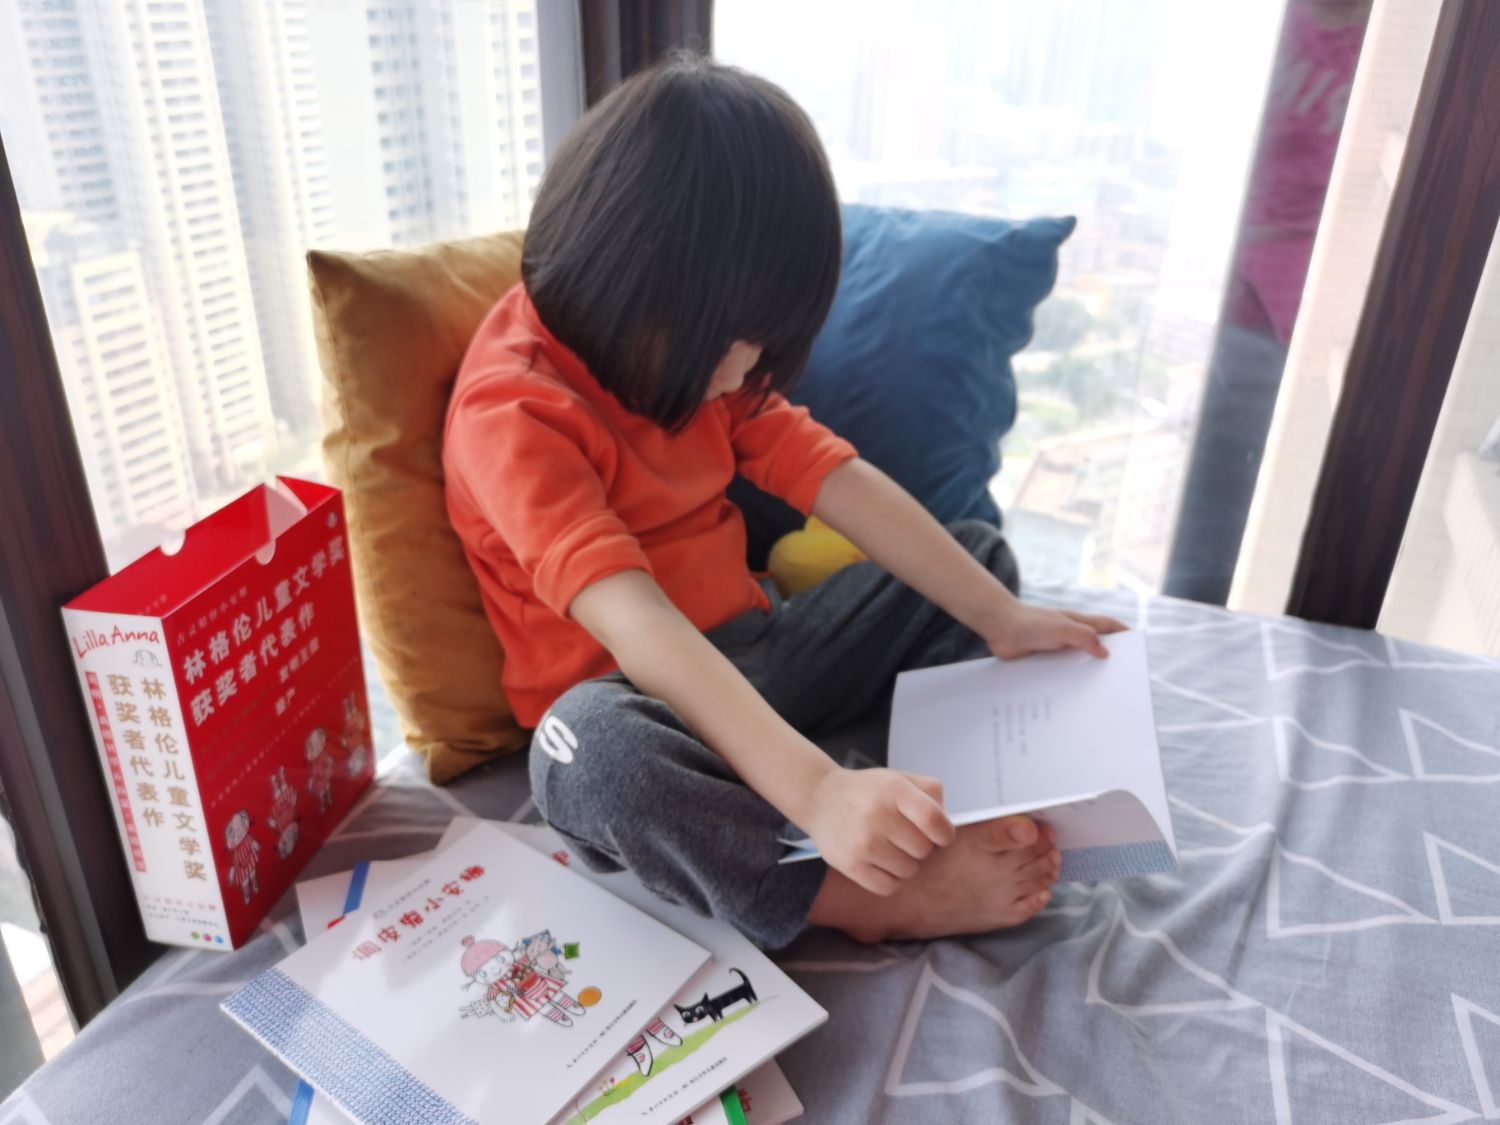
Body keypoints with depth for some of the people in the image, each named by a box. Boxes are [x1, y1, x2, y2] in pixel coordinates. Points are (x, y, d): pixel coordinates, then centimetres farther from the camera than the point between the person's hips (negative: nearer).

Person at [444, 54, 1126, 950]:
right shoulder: (513, 410, -23)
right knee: (589, 746, -42)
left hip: (750, 656, 7)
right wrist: (815, 790, -46)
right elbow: (635, 624, -37)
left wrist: (1001, 619, -8)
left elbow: (842, 482, -2)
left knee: (981, 550, 5)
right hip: (636, 699, -7)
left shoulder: (697, 353, 2)